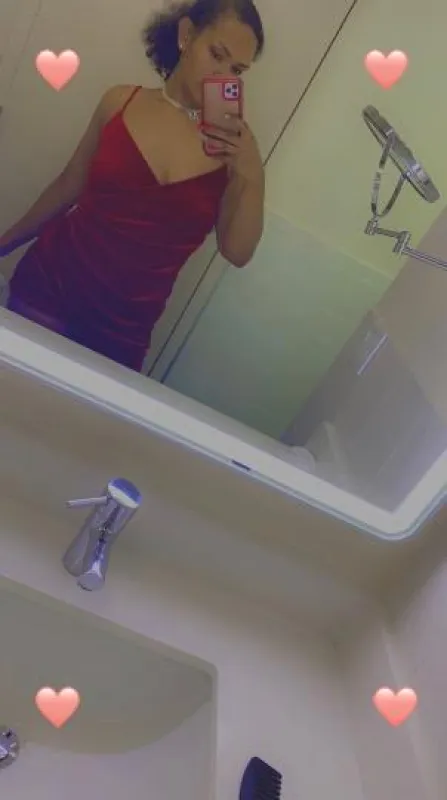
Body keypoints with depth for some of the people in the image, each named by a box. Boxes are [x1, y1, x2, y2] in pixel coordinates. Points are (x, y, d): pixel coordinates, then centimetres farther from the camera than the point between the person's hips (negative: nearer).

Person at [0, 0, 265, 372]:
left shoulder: (234, 143, -7)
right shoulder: (122, 101, -4)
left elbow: (237, 251, -6)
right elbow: (69, 187, 7)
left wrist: (252, 177, -20)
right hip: (49, 286, 0)